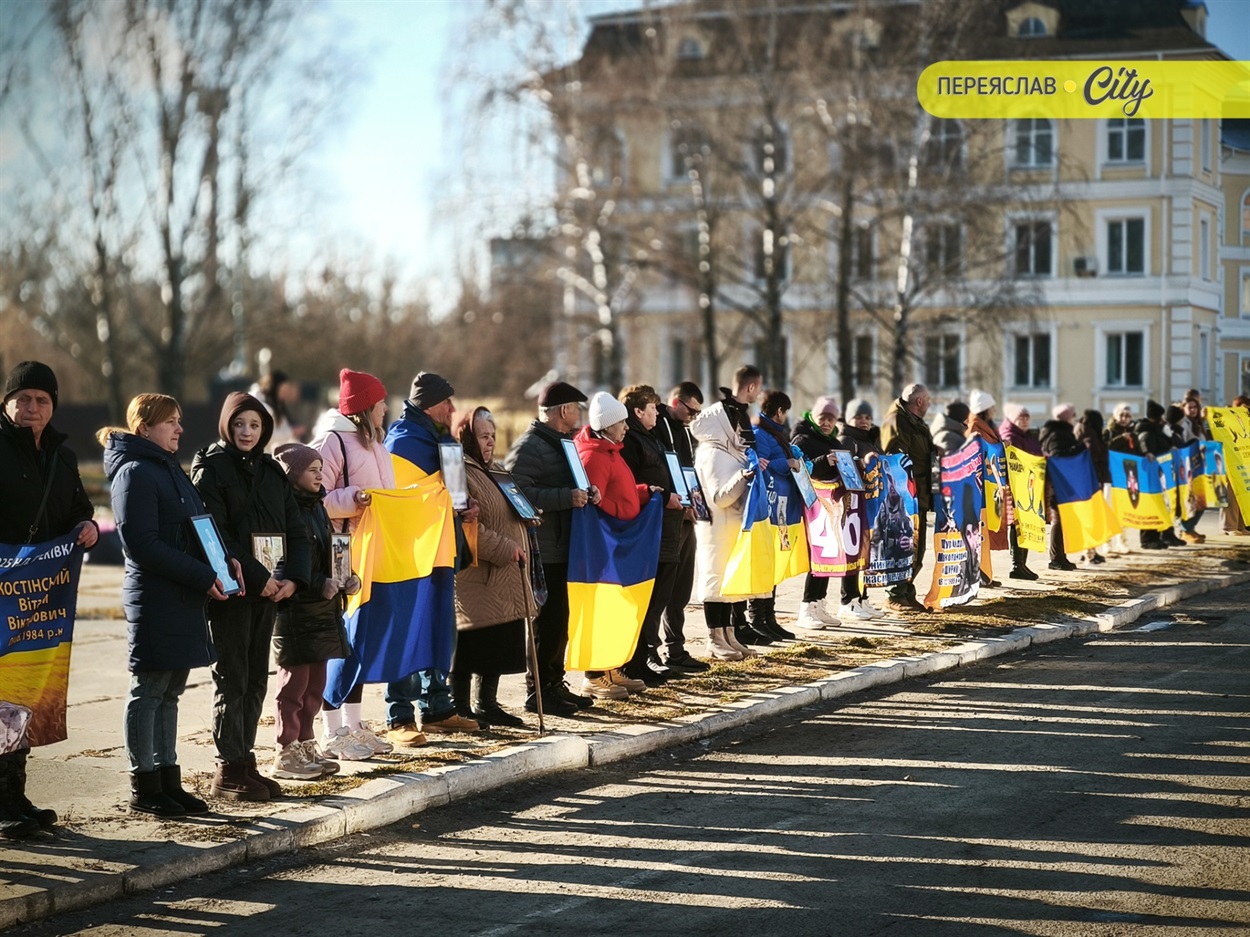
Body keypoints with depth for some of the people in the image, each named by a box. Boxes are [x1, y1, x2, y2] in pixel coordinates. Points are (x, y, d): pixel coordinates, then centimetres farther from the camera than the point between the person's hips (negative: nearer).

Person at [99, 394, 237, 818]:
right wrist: (203, 577, -19)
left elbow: (198, 525, 23)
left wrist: (226, 559, 3)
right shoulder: (135, 473, -12)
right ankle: (144, 787, 6)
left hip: (184, 600, 9)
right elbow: (142, 543, -19)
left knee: (168, 694, 13)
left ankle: (167, 780, 20)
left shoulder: (169, 469, 17)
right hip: (154, 601, -9)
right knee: (148, 693, -1)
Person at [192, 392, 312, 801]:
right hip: (231, 590, -6)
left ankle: (245, 761, 15)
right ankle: (229, 771, 2)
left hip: (270, 590, 6)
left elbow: (295, 529, 11)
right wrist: (258, 577, -18)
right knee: (232, 681, -3)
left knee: (256, 680, 8)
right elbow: (215, 534, -13)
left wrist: (292, 577, -6)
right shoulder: (210, 468, -4)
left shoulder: (272, 471, 14)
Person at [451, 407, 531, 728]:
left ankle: (487, 704, 19)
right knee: (472, 646, -6)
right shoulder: (460, 474, -13)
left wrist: (526, 514, 15)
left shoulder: (490, 472, 21)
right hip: (475, 577, -10)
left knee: (499, 645, 11)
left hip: (504, 579, 10)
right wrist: (505, 548, -19)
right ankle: (460, 708, 0)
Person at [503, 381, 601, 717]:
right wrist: (566, 497, -26)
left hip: (562, 548, 10)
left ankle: (555, 684, 23)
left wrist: (586, 492, 7)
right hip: (542, 550, -10)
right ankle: (538, 692, 0)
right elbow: (519, 493, -25)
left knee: (559, 621, 14)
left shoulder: (561, 443, 19)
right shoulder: (528, 447, -14)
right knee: (547, 622, -7)